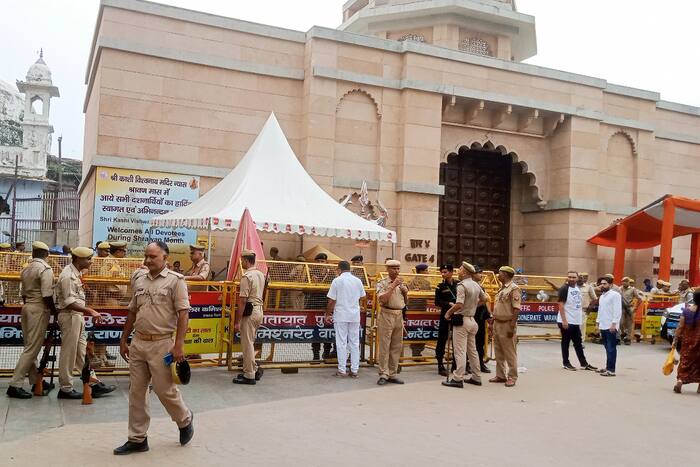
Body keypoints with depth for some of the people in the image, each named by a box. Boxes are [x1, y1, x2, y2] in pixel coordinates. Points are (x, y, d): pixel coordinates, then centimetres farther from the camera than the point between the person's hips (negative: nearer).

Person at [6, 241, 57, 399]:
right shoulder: (45, 269, -13)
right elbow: (47, 296, -18)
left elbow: (24, 294, 16)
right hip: (39, 309, -9)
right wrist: (55, 312, -7)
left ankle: (35, 381, 24)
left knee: (30, 347, 14)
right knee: (32, 349, -5)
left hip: (27, 307, 9)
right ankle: (15, 385, -7)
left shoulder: (26, 269, 12)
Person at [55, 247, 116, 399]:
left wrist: (88, 312, 14)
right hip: (69, 316, -10)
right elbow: (69, 302, -23)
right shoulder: (68, 275, -17)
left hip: (78, 316, 10)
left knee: (82, 353, 12)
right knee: (68, 354, 0)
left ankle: (95, 385, 16)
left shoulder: (76, 273, 12)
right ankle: (65, 389, 10)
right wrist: (90, 311, -26)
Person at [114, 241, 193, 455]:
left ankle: (185, 420, 29)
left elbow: (183, 313, -12)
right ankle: (137, 439, 21)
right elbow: (132, 312, 17)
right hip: (138, 343, 6)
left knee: (165, 389, 2)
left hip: (161, 344, -6)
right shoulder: (138, 279, 10)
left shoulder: (175, 280, -8)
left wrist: (179, 344, -18)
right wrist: (123, 340, 17)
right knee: (136, 392, 10)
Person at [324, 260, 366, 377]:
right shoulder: (358, 281, 5)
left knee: (341, 343, 2)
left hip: (341, 316, -3)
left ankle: (342, 370, 4)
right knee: (355, 343, 9)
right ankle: (354, 370, 11)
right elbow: (362, 297, 16)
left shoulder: (337, 281, -8)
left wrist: (327, 315, 2)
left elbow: (332, 301, -9)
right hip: (355, 316, 4)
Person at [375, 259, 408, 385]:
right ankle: (383, 374, 2)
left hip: (399, 316, 6)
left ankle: (392, 374, 16)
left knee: (397, 347, 8)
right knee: (384, 346, -4)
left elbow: (406, 302, 21)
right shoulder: (382, 283, -3)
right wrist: (393, 285, -19)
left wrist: (405, 293, 1)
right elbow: (382, 299, -19)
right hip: (386, 315, -6)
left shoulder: (401, 284, 15)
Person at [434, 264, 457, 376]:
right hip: (445, 315, -1)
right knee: (442, 340, -1)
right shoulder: (440, 287, 2)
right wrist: (448, 304, -16)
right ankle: (440, 365, 6)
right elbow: (437, 302, -3)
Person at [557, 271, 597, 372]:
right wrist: (564, 320, -21)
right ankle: (566, 363, 13)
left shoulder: (577, 288, 11)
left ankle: (584, 364, 20)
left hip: (576, 321, 8)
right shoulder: (564, 289, -12)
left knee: (578, 343, 13)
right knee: (566, 342, 3)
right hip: (566, 322, -8)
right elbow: (561, 305, -16)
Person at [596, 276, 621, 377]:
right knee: (607, 348, 13)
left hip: (611, 327, -8)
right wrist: (598, 323, 19)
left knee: (611, 349, -6)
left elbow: (618, 311, -15)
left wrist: (613, 324, -20)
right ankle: (608, 367, 19)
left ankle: (611, 370, -6)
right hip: (603, 326, 8)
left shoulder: (615, 295, -8)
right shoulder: (602, 296, 18)